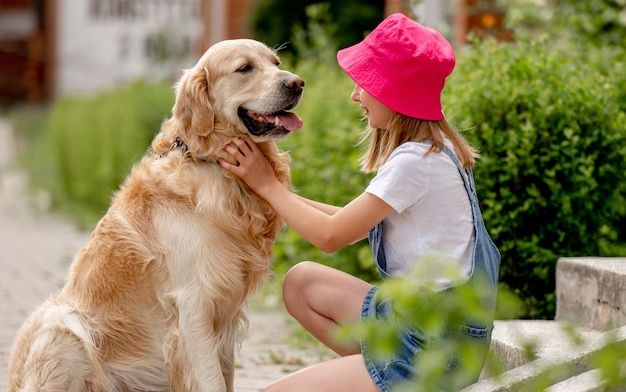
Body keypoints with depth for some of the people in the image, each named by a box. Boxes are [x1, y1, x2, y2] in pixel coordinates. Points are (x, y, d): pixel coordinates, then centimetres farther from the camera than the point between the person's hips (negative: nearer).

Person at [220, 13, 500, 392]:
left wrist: (268, 184, -2)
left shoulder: (416, 160, -21)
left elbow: (332, 236, -13)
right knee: (301, 281, 15)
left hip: (434, 345, -10)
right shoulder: (433, 149, 8)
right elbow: (355, 224, 14)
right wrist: (280, 192, 12)